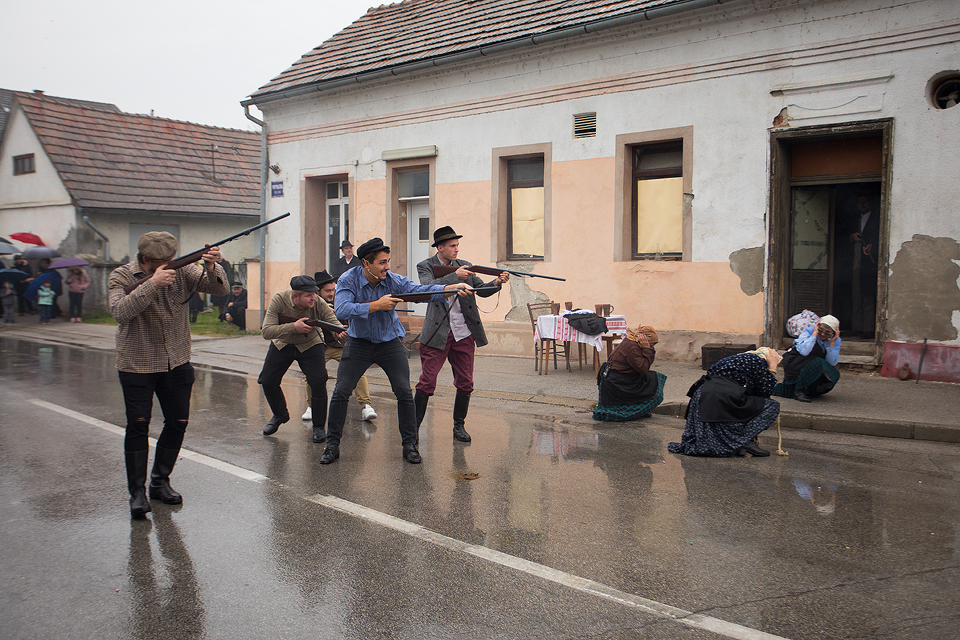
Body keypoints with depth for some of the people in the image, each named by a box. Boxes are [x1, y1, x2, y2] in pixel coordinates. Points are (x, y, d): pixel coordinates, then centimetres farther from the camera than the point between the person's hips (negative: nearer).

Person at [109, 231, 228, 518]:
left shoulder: (181, 270, -3)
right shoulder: (121, 276, -9)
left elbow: (220, 289, -10)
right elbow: (120, 311, -27)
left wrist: (211, 266, -30)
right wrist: (152, 284, -34)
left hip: (177, 363, 3)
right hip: (136, 365, -3)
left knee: (178, 422, 6)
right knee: (138, 426, -5)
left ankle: (160, 482, 23)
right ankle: (137, 491, 8)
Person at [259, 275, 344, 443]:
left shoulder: (319, 304, -27)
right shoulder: (279, 300, -27)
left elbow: (334, 322, -31)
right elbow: (266, 331, -30)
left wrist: (342, 331, -56)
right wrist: (293, 327, -42)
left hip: (310, 345, -1)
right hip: (282, 344, 2)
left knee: (318, 382, -18)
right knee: (267, 381, 1)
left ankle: (318, 426, 1)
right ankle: (280, 415, 31)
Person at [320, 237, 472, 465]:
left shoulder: (393, 280, -13)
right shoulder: (348, 280, -16)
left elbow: (422, 290, -23)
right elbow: (341, 310, -31)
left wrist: (453, 288, -37)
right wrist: (377, 305, -33)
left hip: (390, 342, 1)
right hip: (358, 342, -1)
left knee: (404, 392, -8)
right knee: (341, 391, -7)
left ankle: (410, 445, 5)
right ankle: (332, 444, 8)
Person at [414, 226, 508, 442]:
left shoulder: (464, 265, 11)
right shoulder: (426, 267, -1)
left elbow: (481, 290, 10)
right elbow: (429, 287, -20)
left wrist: (497, 282, -9)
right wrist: (455, 276, -27)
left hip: (464, 333, 4)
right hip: (437, 334, -4)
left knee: (465, 384, 7)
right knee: (427, 382, -4)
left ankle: (459, 426, 22)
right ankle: (413, 426, 8)